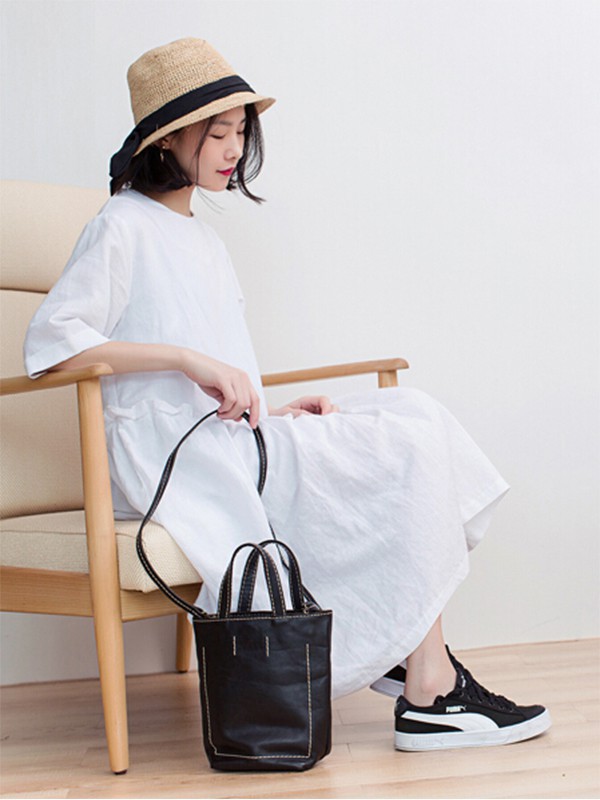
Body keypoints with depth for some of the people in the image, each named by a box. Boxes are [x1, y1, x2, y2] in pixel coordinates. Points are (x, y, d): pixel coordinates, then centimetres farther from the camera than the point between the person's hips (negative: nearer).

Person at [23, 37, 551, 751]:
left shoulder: (202, 239, 24)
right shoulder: (123, 228, -3)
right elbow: (50, 342, -16)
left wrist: (276, 412, 5)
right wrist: (190, 358, -21)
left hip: (232, 444, 9)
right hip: (177, 459, -8)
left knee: (412, 418, -6)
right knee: (409, 450, -16)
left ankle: (403, 652, -12)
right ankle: (429, 689, -13)